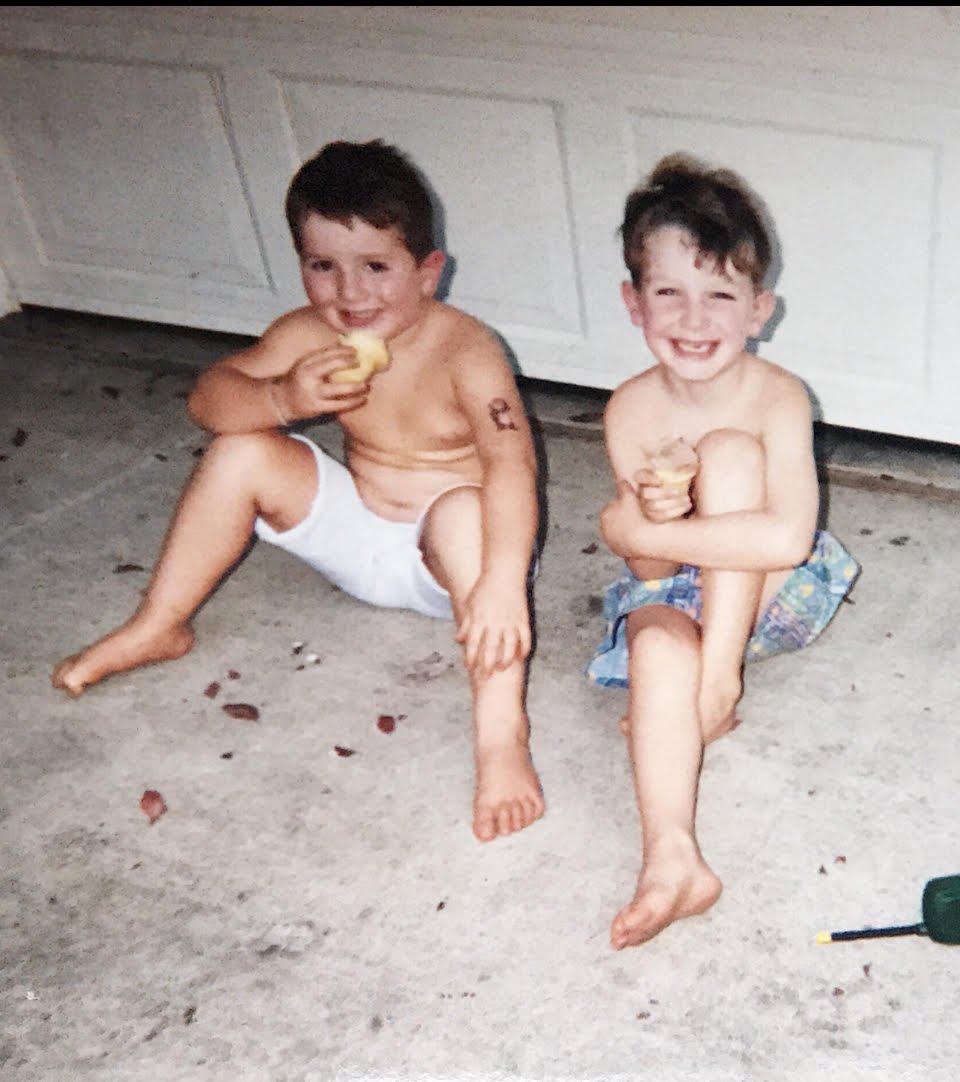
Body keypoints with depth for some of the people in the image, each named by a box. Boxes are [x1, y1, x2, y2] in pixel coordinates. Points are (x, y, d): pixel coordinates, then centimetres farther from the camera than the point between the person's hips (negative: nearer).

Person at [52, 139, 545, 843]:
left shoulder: (464, 351, -25)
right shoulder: (311, 335, -8)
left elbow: (511, 461, -39)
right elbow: (209, 398, -11)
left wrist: (502, 584, -54)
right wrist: (281, 399, -33)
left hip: (443, 563, -5)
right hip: (358, 540, 6)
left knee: (464, 510, -38)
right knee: (244, 452, -8)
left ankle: (502, 733, -39)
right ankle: (158, 628, 6)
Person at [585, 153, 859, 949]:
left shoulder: (778, 398, -20)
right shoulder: (631, 412, -11)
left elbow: (786, 539, -34)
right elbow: (650, 572, -5)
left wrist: (635, 532, -30)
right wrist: (655, 522, -32)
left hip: (771, 592, -2)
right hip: (677, 591, 2)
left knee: (728, 450, -26)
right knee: (659, 644, -33)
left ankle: (720, 683, -23)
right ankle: (672, 859, -44)